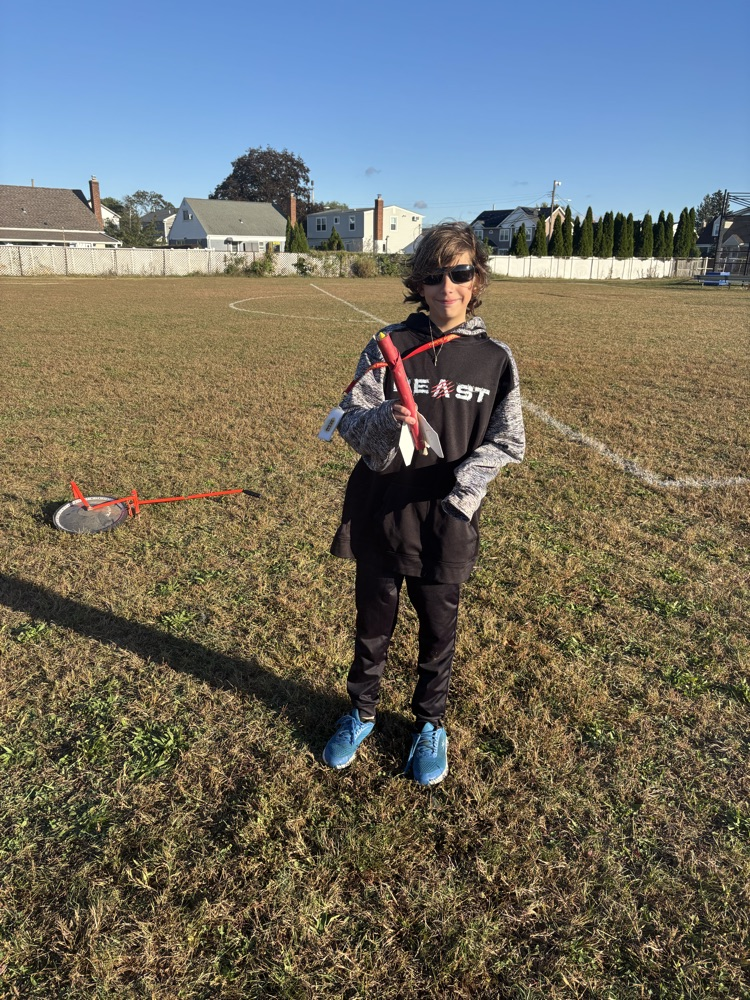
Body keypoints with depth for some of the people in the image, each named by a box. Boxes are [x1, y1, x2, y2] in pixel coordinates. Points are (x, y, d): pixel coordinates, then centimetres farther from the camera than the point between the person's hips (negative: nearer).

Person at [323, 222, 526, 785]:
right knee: (373, 626, 15)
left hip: (447, 523, 0)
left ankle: (431, 724, 40)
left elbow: (507, 441, 1)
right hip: (381, 514, 0)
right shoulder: (389, 346, -3)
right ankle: (362, 713, 41)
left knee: (439, 632, 15)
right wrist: (386, 418, -29)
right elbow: (351, 421, -7)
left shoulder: (495, 359, -1)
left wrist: (462, 487, -14)